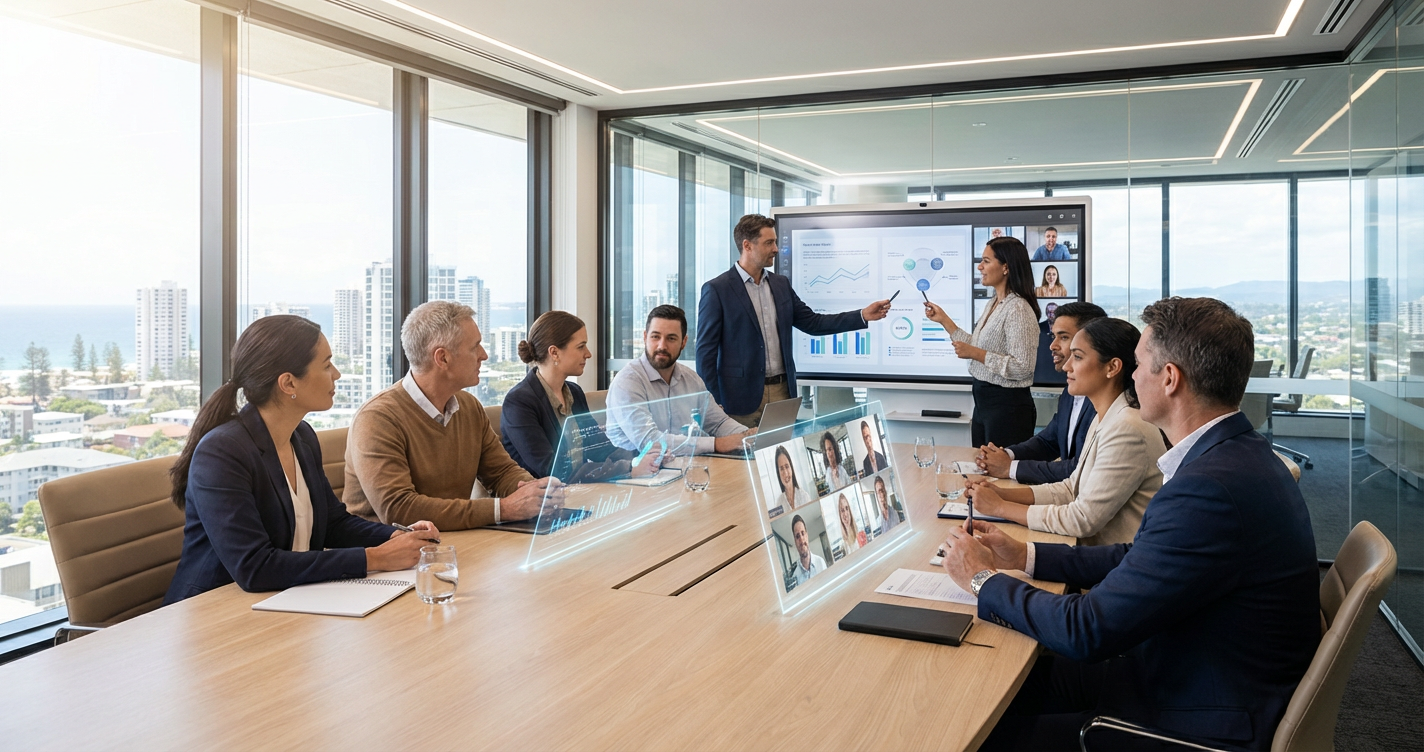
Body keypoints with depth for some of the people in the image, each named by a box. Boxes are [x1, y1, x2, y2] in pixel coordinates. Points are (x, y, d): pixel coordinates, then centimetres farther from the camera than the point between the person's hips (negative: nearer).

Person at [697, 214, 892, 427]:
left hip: (782, 391, 6)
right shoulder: (717, 289, -8)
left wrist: (863, 315, 3)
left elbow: (813, 323, 13)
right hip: (742, 397, -6)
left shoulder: (781, 284, 10)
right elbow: (706, 352, -8)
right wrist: (712, 406, -11)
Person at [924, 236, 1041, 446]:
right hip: (984, 401, 9)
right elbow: (976, 348, 15)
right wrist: (944, 320, 14)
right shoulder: (993, 304, 11)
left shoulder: (1018, 309, -17)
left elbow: (1022, 368, -22)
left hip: (1007, 405, -9)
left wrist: (976, 354, -21)